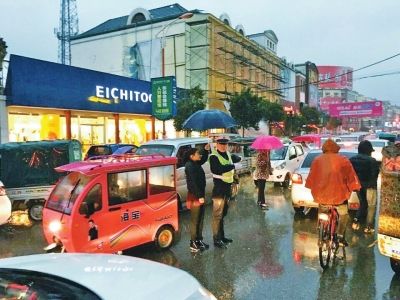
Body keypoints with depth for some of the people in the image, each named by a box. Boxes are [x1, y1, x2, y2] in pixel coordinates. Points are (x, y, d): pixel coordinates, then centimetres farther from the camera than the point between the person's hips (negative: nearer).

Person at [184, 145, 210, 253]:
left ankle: (199, 240, 26)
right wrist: (199, 196, -22)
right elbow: (193, 183, -22)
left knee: (200, 219, 15)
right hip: (195, 196, -9)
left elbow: (204, 159, 30)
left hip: (200, 195, 9)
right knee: (195, 220, -2)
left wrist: (206, 150, 13)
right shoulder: (189, 166, -17)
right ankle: (193, 243, 7)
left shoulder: (196, 164, 9)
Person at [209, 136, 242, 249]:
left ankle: (222, 236, 28)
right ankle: (216, 239, 2)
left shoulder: (228, 154, 13)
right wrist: (233, 166, -24)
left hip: (227, 187, 8)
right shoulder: (213, 156, -12)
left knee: (223, 213, 17)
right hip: (219, 188, -8)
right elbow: (218, 169, -28)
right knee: (217, 215, -4)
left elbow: (235, 158, 35)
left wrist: (237, 158, 15)